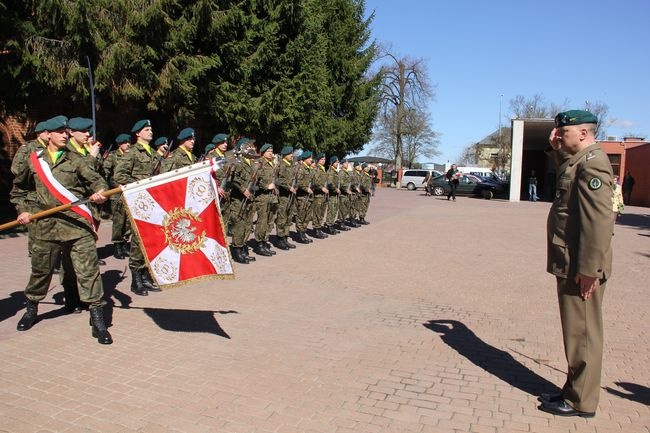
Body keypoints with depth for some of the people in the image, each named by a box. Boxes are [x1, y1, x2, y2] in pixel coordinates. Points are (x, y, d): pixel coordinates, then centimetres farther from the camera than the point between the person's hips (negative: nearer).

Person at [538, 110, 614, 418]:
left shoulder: (592, 162, -17)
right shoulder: (578, 161, 13)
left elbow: (599, 220, -24)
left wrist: (588, 269, -24)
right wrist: (557, 151, 14)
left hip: (581, 268, -10)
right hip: (570, 265, 10)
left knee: (582, 334, 2)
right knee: (576, 332, 18)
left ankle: (581, 402, 15)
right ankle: (574, 390, 31)